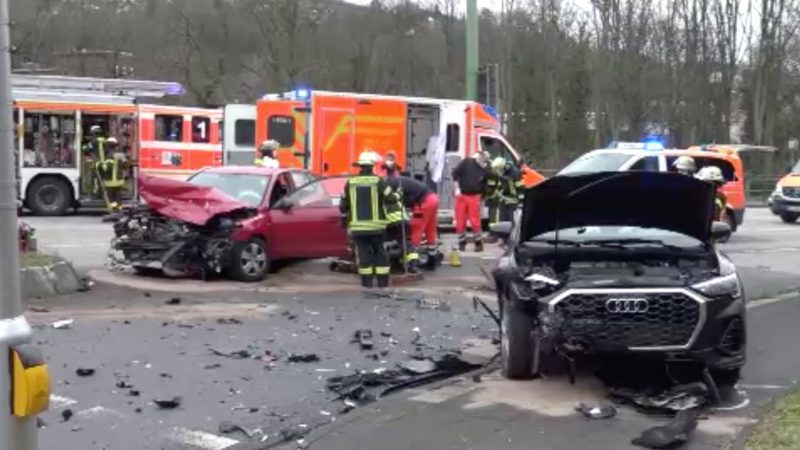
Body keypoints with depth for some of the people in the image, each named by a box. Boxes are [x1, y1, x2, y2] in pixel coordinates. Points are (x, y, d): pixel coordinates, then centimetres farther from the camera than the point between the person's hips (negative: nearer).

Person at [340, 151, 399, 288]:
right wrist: (396, 196, 12)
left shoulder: (350, 183, 1)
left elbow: (343, 206, 5)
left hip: (357, 226, 1)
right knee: (380, 252, 11)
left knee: (363, 252, 8)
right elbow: (391, 200, -9)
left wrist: (346, 211, 27)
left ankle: (367, 280, 5)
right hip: (376, 225, -1)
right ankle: (382, 280, 12)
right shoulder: (379, 181, -6)